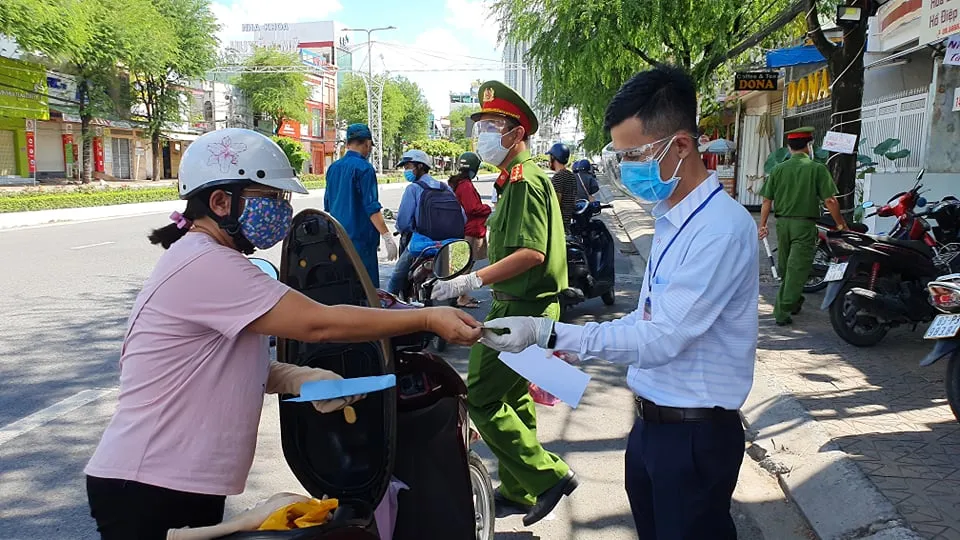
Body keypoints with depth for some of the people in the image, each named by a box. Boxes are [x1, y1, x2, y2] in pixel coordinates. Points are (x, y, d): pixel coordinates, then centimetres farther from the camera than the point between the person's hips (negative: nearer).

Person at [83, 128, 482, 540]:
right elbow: (318, 324, -26)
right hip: (149, 492, -9)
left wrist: (298, 378, -4)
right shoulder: (205, 266, -22)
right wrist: (428, 319, -21)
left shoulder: (210, 262, 11)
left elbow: (231, 365, 13)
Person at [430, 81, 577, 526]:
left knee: (482, 398, -7)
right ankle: (519, 491, 29)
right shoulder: (518, 178, 16)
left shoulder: (524, 180, -17)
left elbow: (531, 253, -27)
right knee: (513, 396, 17)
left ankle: (548, 476, 3)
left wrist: (473, 280, -28)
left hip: (521, 310, -11)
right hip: (519, 306, 11)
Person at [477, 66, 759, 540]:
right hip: (650, 423, 8)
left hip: (694, 433, -8)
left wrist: (547, 333, -27)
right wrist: (574, 348, 6)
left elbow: (662, 339, -25)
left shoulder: (722, 229, -23)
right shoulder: (670, 217, 6)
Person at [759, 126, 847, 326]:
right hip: (804, 224, -4)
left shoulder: (779, 169, 4)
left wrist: (762, 225, 12)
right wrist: (840, 223, 2)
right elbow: (830, 200, -9)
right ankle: (782, 311, -9)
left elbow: (767, 200, 3)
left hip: (782, 223, 5)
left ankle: (794, 302, 36)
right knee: (797, 269, -4)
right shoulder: (817, 168, -6)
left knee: (785, 268, 18)